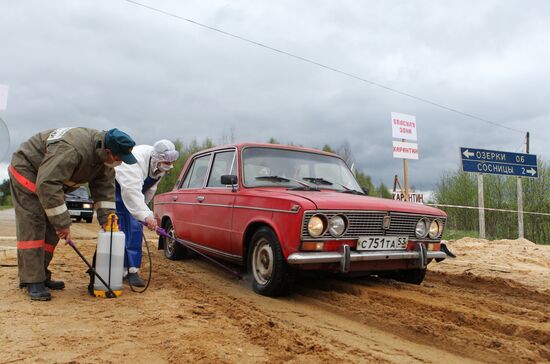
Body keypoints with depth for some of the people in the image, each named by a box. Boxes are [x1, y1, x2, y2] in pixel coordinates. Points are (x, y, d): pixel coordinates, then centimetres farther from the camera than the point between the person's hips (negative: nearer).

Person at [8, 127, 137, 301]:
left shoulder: (105, 156, -13)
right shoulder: (72, 150, -41)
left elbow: (105, 187, -8)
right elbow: (46, 184, -42)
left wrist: (106, 218, -17)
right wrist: (62, 222, -38)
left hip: (51, 179, 8)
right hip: (26, 171, -8)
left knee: (52, 229, 5)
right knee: (32, 227, -14)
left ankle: (41, 276, 14)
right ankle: (33, 282, -11)